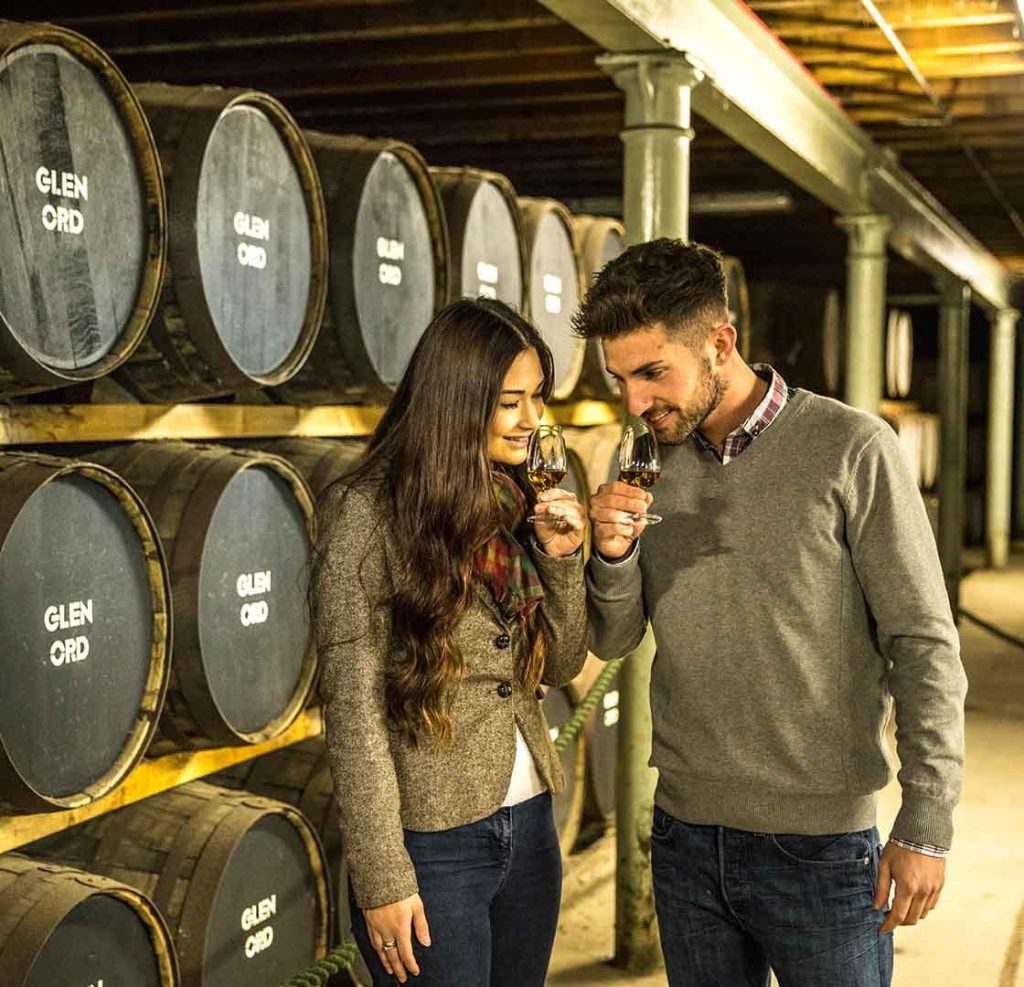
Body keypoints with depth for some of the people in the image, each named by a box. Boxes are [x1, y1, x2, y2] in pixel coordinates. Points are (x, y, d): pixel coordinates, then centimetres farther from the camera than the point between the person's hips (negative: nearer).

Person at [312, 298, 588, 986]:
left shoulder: (517, 502, 5)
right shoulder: (366, 512, -14)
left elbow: (560, 667, 11)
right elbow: (353, 709, -15)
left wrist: (562, 556, -5)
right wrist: (382, 877, -16)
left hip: (529, 824, 7)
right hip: (432, 843, -6)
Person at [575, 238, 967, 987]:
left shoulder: (850, 450, -10)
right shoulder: (654, 467, 4)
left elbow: (925, 646, -10)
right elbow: (613, 641, 7)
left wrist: (926, 825, -13)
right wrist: (613, 555, -13)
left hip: (821, 844, -4)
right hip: (687, 836, 5)